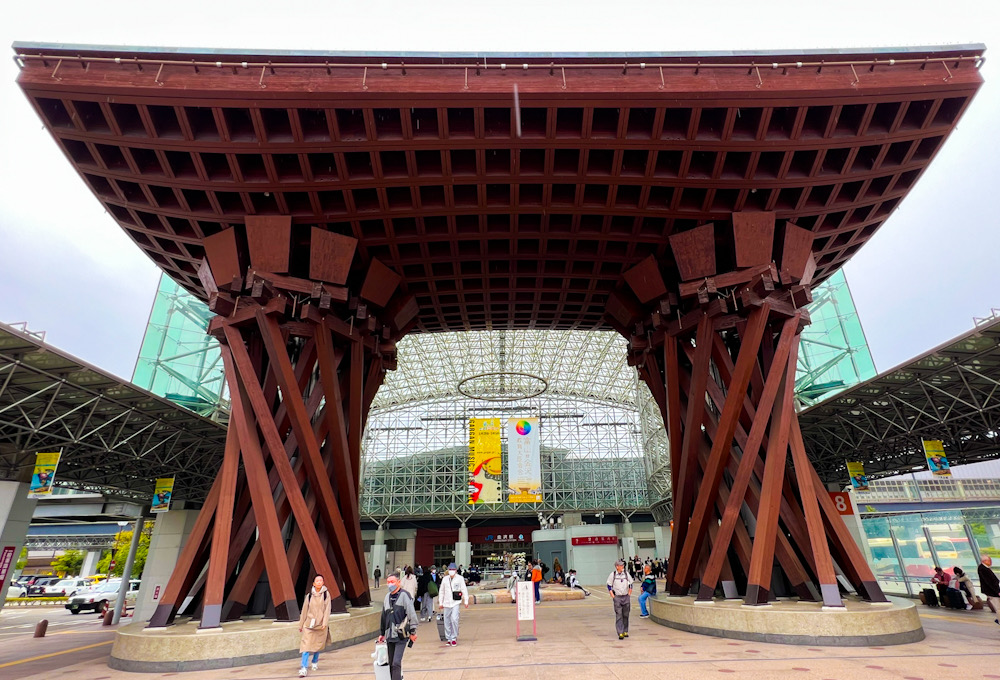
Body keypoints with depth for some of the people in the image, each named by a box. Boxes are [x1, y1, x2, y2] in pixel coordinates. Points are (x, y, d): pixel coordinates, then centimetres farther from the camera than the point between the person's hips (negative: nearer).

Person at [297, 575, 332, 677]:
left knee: (318, 645, 12)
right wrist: (301, 625, 12)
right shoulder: (309, 595, 1)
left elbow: (327, 609, -5)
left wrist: (325, 623, -14)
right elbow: (304, 610, 8)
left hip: (321, 625, 0)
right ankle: (303, 668, -5)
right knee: (306, 645, -9)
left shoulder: (326, 595, -2)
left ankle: (315, 662, 35)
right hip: (309, 624, 0)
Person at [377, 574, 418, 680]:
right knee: (391, 664, 12)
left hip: (401, 635, -6)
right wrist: (382, 633, 23)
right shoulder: (387, 597, 11)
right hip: (389, 635, 7)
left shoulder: (404, 595, -9)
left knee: (396, 663, -11)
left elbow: (411, 614, -10)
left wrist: (413, 631, -11)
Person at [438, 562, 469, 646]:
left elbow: (464, 590, 2)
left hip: (455, 602, -3)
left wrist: (466, 601, 0)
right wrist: (440, 602, 15)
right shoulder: (445, 579, 7)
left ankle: (454, 638, 0)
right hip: (446, 603, 3)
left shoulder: (460, 578, -2)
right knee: (447, 622, 5)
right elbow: (442, 591, 15)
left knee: (454, 619, -15)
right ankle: (448, 638, 21)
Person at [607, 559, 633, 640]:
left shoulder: (626, 574, 3)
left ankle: (625, 631, 23)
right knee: (619, 615, -7)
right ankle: (620, 633, -4)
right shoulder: (613, 575, -4)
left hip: (626, 597, 3)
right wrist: (613, 596, -3)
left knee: (626, 615, 9)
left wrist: (629, 594, 8)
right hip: (617, 597, -3)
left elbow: (630, 585, 15)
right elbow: (609, 586, 3)